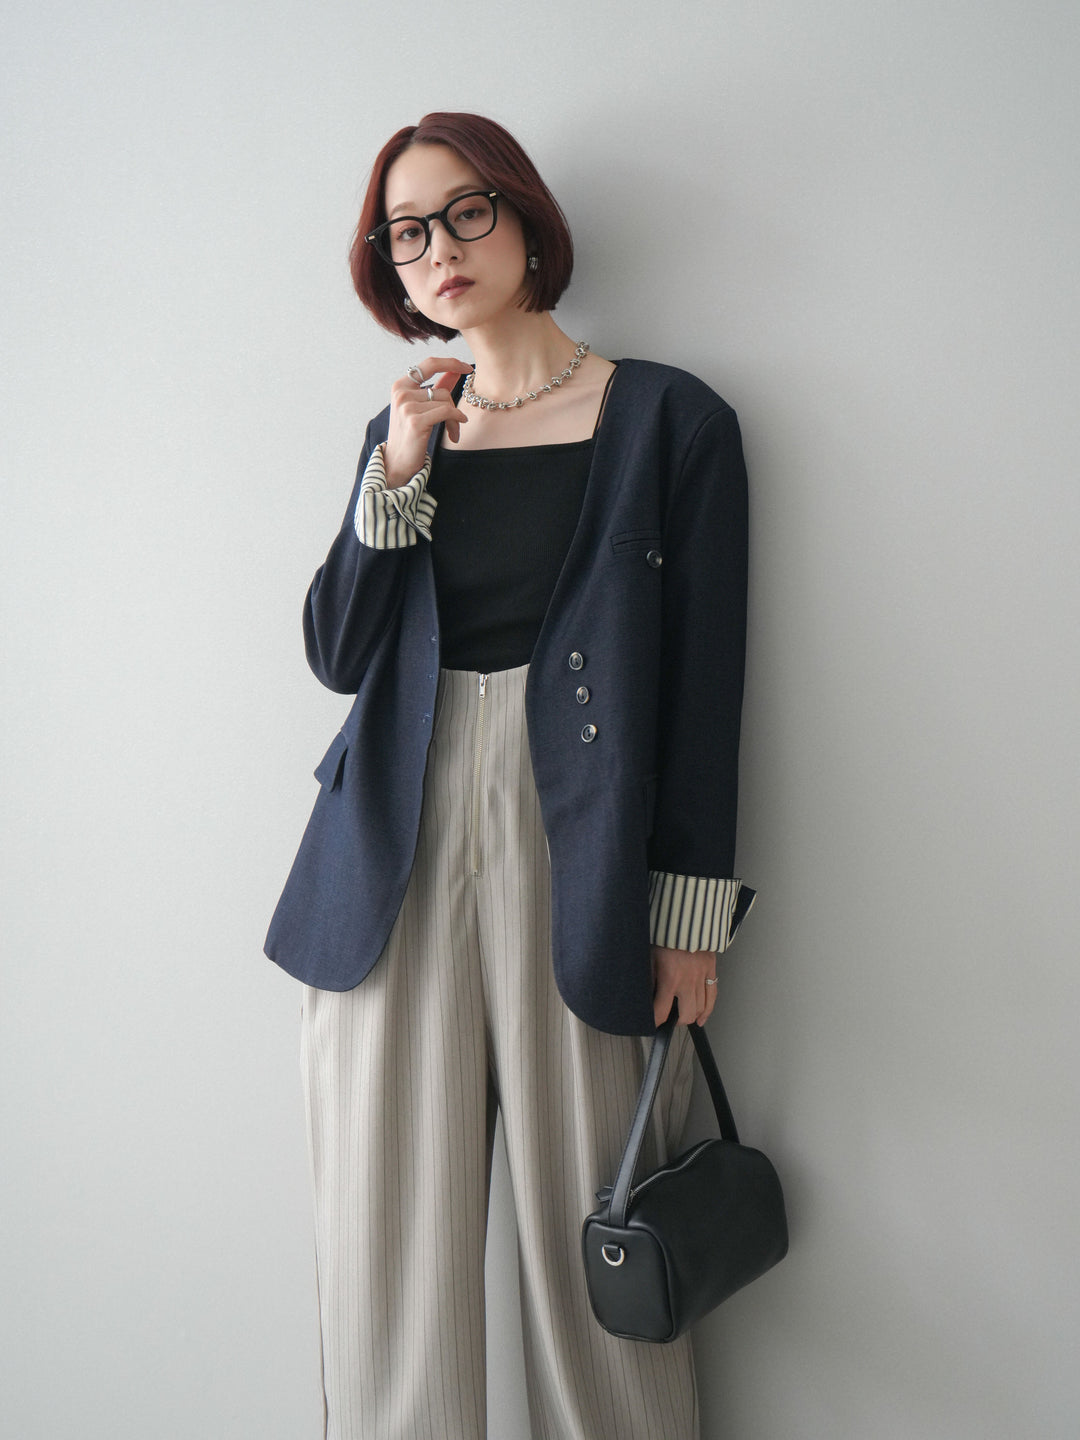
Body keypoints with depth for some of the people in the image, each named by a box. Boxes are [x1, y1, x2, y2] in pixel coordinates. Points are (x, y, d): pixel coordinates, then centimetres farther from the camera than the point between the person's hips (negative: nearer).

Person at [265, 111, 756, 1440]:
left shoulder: (668, 420, 2)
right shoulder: (403, 429, 14)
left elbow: (706, 686, -1)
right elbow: (337, 654, 7)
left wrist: (693, 914, -5)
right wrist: (400, 472, -3)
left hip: (579, 866, -3)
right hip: (400, 860, 4)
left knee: (590, 1245, 4)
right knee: (388, 1241, 8)